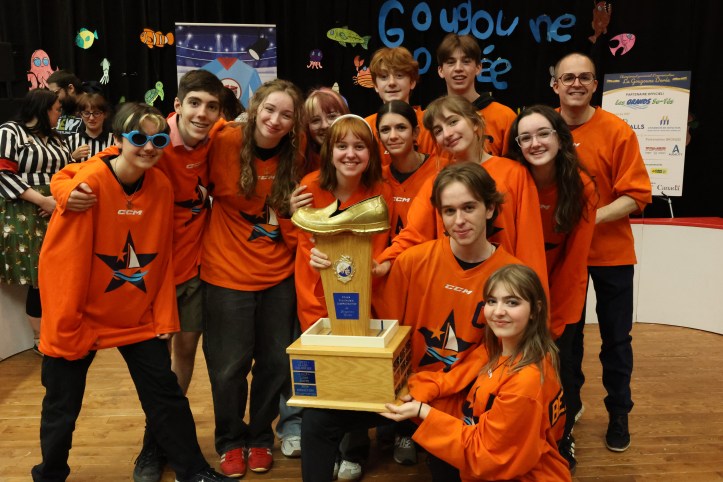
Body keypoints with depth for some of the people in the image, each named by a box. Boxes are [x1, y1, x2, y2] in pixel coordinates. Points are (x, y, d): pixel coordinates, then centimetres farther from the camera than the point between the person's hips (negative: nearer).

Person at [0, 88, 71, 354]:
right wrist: (43, 200, -17)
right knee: (40, 278, -3)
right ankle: (41, 340, 9)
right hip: (26, 218, -6)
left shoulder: (56, 139, 19)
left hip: (58, 216, 6)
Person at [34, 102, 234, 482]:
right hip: (80, 320, -4)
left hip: (139, 318, 4)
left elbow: (161, 259, 3)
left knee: (167, 396, 10)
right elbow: (61, 260, -17)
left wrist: (164, 318, 3)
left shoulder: (162, 186, -4)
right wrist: (66, 328, -13)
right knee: (62, 409, 11)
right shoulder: (90, 183, -20)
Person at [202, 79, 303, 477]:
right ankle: (230, 441, 31)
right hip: (227, 274, -3)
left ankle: (261, 437, 34)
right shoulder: (226, 142, -12)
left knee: (276, 361, 12)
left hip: (278, 275, 3)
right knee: (230, 365, 6)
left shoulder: (296, 154, -1)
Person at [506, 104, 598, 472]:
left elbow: (574, 259, -13)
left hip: (563, 287, 0)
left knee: (558, 360, 0)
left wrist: (552, 319, -11)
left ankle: (563, 441, 23)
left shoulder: (581, 186, -17)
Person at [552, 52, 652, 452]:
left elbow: (636, 196, -13)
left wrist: (591, 218, -25)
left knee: (615, 337, 9)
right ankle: (568, 404, 35)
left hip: (611, 253, -2)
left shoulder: (617, 131, -13)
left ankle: (619, 414, 29)